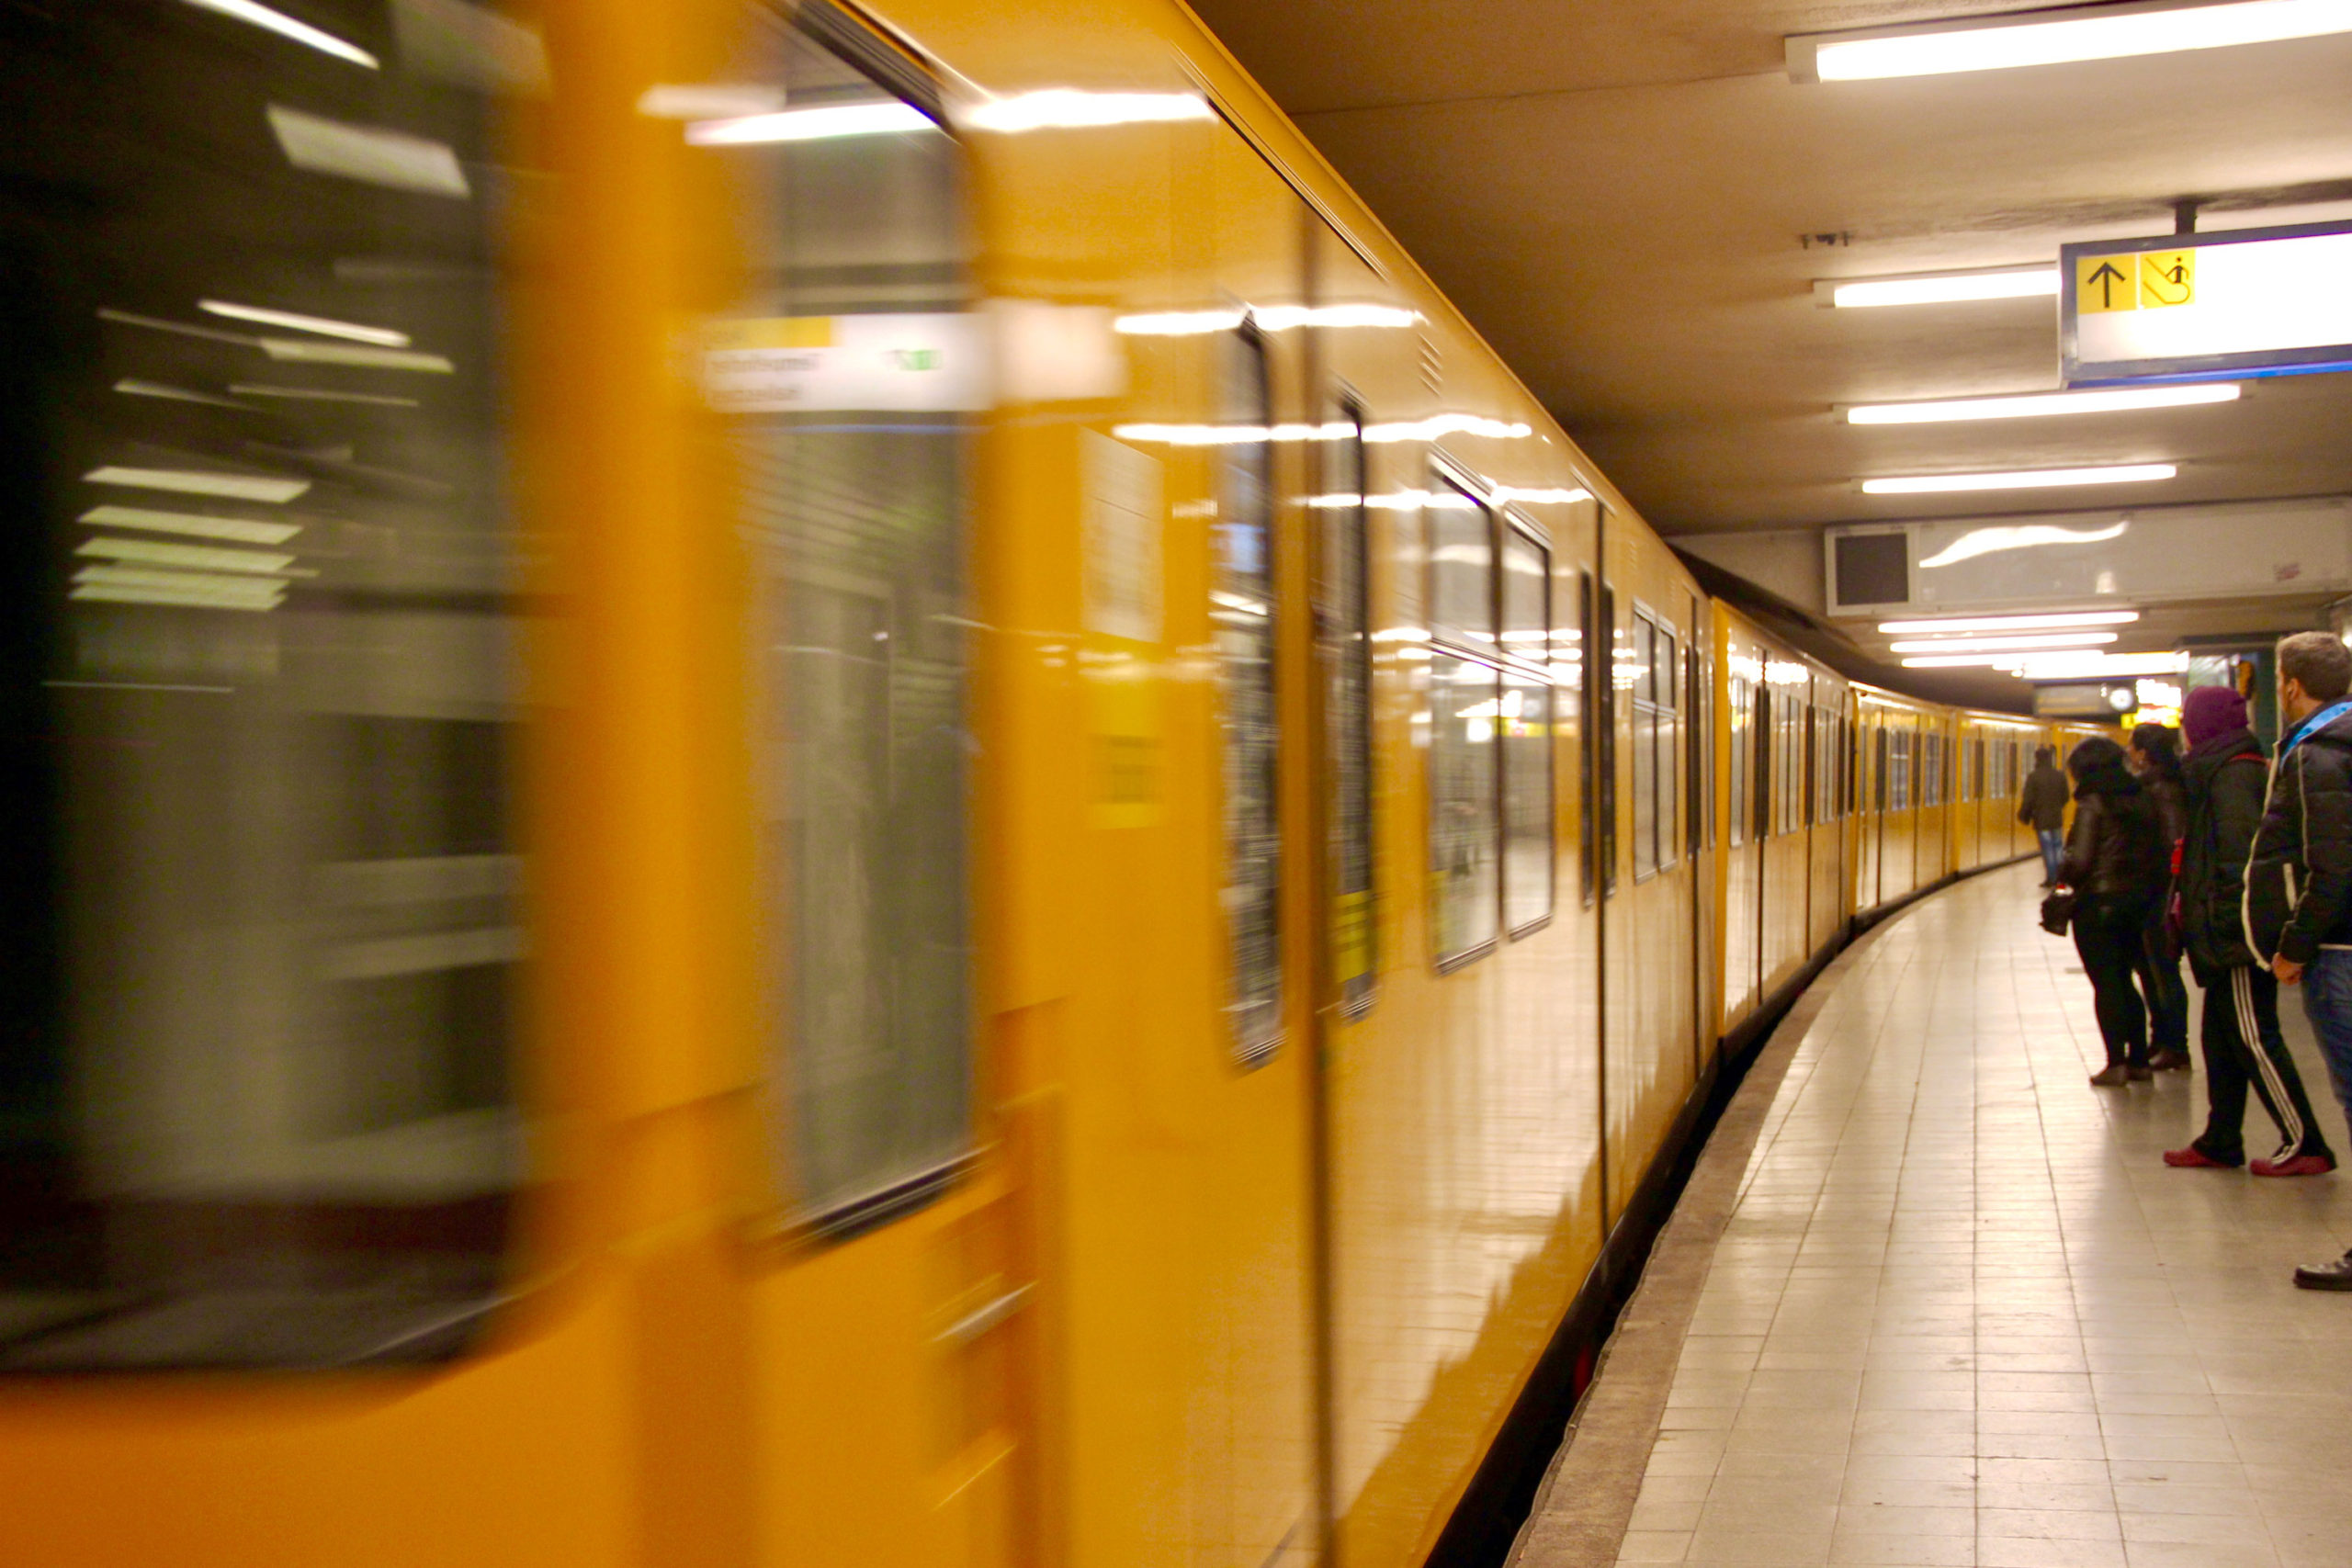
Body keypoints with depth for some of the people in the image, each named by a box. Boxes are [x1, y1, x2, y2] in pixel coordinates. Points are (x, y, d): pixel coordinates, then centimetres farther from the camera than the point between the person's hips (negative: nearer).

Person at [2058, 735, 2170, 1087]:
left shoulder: (2092, 805, -13)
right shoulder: (2142, 801, 7)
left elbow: (2079, 860, -18)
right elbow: (2164, 852, 8)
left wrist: (2063, 873, 2)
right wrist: (2150, 888, 16)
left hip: (2099, 902, -7)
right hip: (2139, 899, 7)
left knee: (2105, 984, 0)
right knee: (2125, 981, 16)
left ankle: (2116, 1063, -1)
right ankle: (2138, 1060, 15)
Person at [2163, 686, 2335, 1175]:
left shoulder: (2231, 773, -14)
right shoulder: (2247, 766, 18)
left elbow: (2238, 851, -22)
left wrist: (2228, 922, -23)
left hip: (2237, 932, -10)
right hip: (2238, 932, 10)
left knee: (2252, 1037, -6)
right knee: (2221, 1038, 13)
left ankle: (2303, 1145, -1)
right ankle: (2220, 1143, 19)